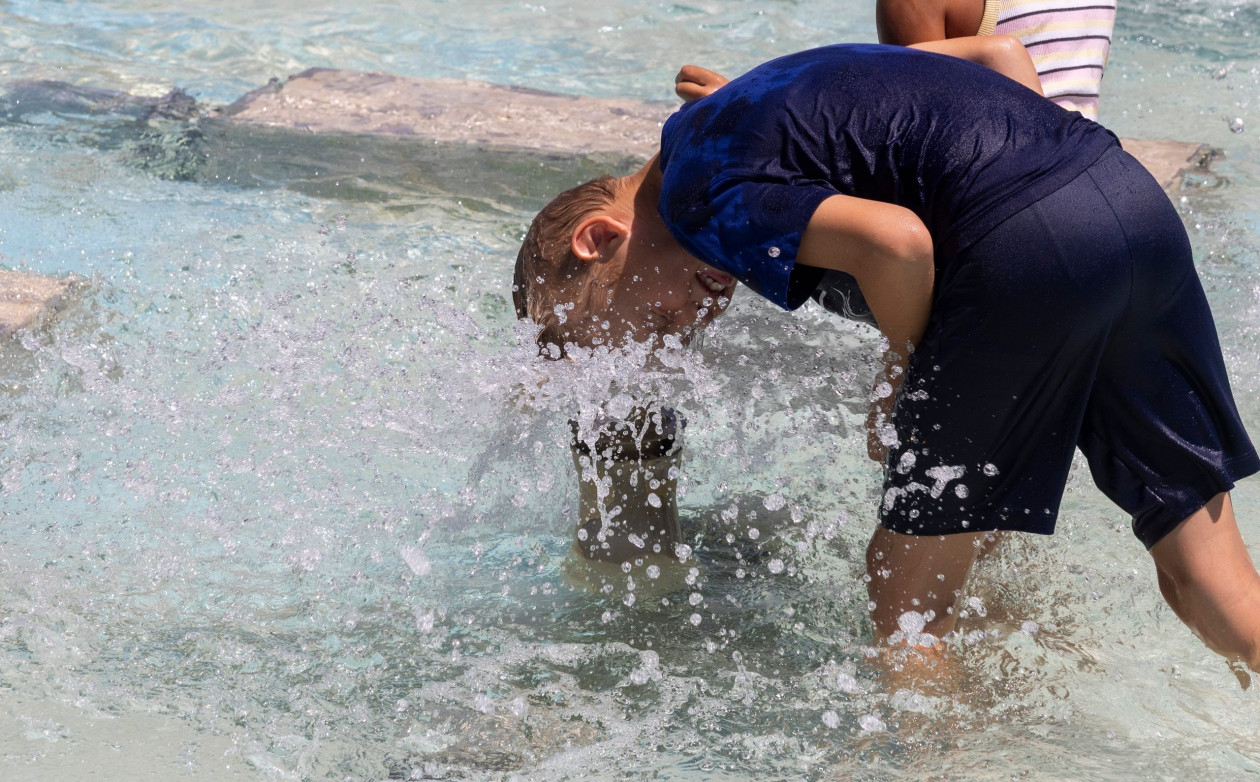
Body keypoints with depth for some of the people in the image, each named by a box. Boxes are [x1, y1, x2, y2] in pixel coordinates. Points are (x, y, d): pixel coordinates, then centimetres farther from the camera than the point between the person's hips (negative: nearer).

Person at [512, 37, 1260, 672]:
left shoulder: (700, 197, 1)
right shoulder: (757, 101, 27)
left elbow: (898, 244, -14)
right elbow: (1001, 53, 26)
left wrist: (898, 385, 3)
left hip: (1027, 247, -8)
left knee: (908, 593, 8)